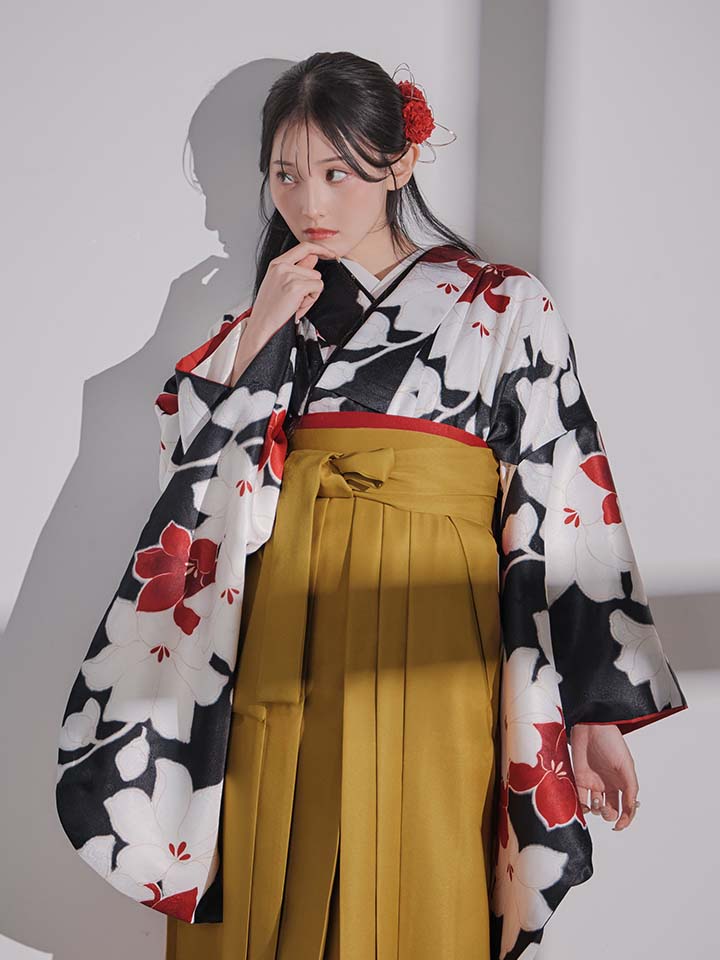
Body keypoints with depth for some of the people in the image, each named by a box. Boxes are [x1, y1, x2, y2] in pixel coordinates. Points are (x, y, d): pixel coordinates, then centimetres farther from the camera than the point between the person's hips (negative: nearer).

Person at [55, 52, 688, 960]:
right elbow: (183, 470, 5)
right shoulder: (264, 317, 14)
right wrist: (260, 334, -5)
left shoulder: (506, 308, 2)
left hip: (419, 656, -3)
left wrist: (598, 710, -8)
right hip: (274, 642, 3)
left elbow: (566, 509, -3)